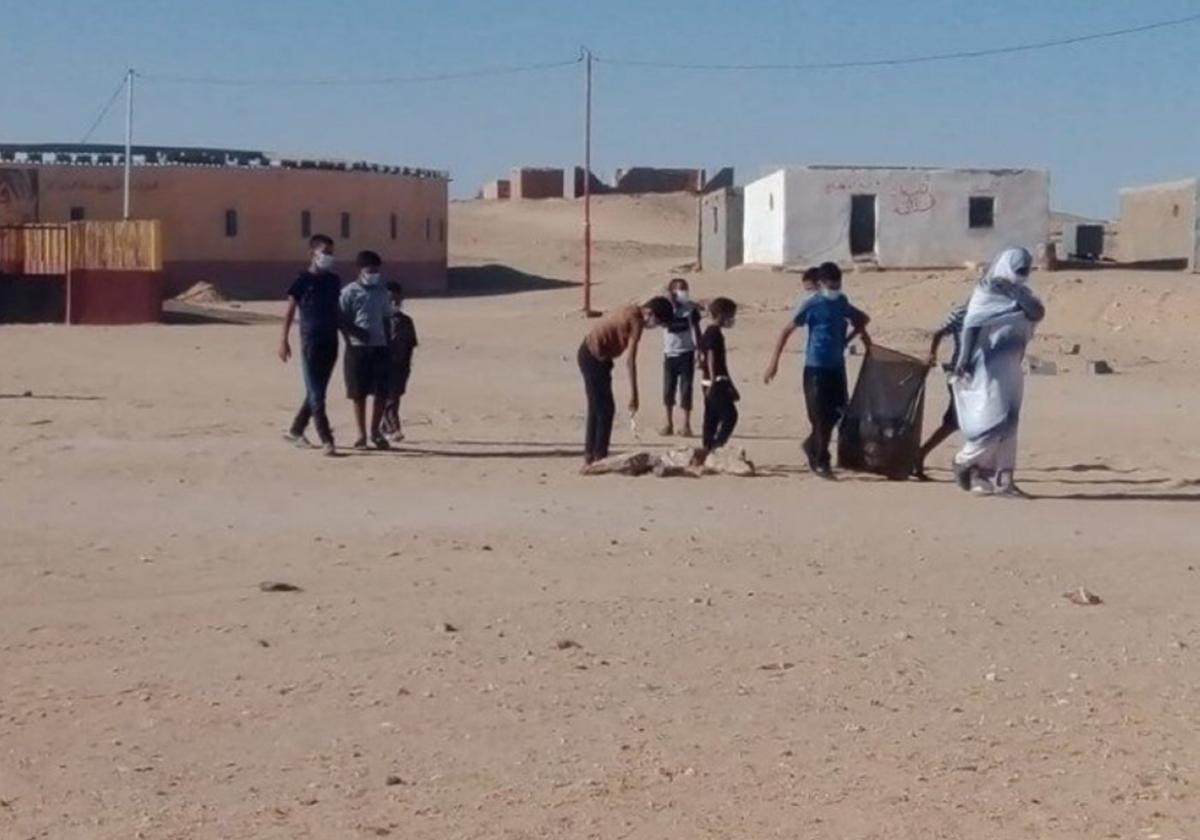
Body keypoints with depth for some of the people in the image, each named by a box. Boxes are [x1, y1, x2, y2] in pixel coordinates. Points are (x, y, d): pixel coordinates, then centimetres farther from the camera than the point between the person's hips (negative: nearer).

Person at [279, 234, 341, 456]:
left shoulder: (334, 281, 11)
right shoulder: (303, 280, -5)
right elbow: (290, 311, -4)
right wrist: (284, 340, -10)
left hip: (330, 341, 6)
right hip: (311, 341, -6)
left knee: (317, 391, 12)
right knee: (316, 393, -6)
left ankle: (295, 431, 25)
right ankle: (326, 440, -9)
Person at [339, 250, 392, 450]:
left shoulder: (382, 291, 12)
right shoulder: (350, 292, -2)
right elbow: (341, 319, -5)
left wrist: (389, 342, 11)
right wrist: (356, 333, -17)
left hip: (380, 346, 4)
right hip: (357, 348, -4)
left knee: (382, 392, 2)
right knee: (359, 393, 2)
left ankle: (375, 431, 16)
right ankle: (361, 434, 11)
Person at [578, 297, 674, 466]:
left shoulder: (630, 312, 11)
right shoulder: (636, 321, -18)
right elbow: (629, 360, -22)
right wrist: (633, 394, -20)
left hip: (587, 353, 10)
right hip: (595, 358, -10)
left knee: (596, 407, 16)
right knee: (606, 408, -3)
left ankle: (590, 454, 21)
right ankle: (599, 456, -1)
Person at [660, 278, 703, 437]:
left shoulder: (691, 308, 0)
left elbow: (696, 330, 4)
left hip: (686, 353, -1)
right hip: (669, 353, 1)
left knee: (686, 389, -1)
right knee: (668, 390, 5)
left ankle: (686, 425, 7)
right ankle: (669, 424, 16)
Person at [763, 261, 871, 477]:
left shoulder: (842, 302, 9)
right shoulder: (811, 305, -9)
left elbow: (862, 318, 30)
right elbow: (787, 331, -9)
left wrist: (859, 331, 9)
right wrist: (774, 362, -14)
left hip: (837, 366, 6)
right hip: (816, 367, -6)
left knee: (838, 411, 7)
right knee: (820, 415, -5)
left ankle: (812, 445, 30)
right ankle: (821, 461, 5)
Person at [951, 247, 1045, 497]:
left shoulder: (1021, 293, 14)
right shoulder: (986, 292, -3)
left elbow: (1038, 313, -4)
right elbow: (971, 326, -11)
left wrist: (1016, 293, -13)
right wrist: (965, 358, -22)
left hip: (1011, 366, 7)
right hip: (990, 365, -7)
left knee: (1009, 423, 6)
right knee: (996, 420, -13)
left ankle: (1003, 478, 9)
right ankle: (964, 462, 4)